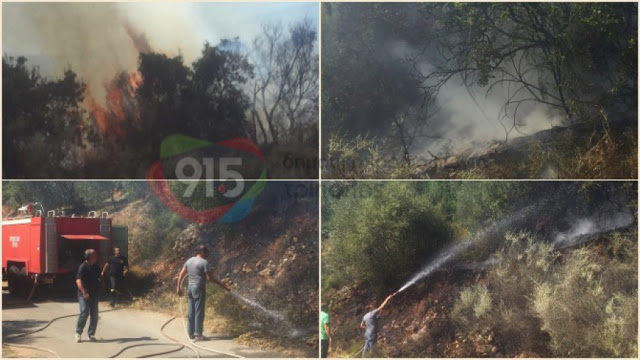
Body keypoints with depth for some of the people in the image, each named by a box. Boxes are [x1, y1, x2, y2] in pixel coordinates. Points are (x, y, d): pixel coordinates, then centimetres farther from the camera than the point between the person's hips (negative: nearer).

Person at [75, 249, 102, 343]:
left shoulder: (96, 267, 9)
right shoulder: (83, 266, -12)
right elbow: (78, 280, -20)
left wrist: (98, 291, 15)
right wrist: (84, 292, -29)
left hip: (94, 294, 7)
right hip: (84, 295, -7)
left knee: (94, 314, 5)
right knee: (84, 312, -15)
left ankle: (91, 334, 14)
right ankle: (78, 333, 0)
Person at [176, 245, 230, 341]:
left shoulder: (189, 261, 11)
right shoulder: (204, 262, -11)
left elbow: (181, 275, 10)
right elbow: (209, 278, -15)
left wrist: (178, 287, 15)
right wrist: (221, 284, -6)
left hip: (190, 288, 7)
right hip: (199, 288, -7)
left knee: (191, 312, 12)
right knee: (199, 312, -3)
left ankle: (191, 333, 16)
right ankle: (198, 334, -2)